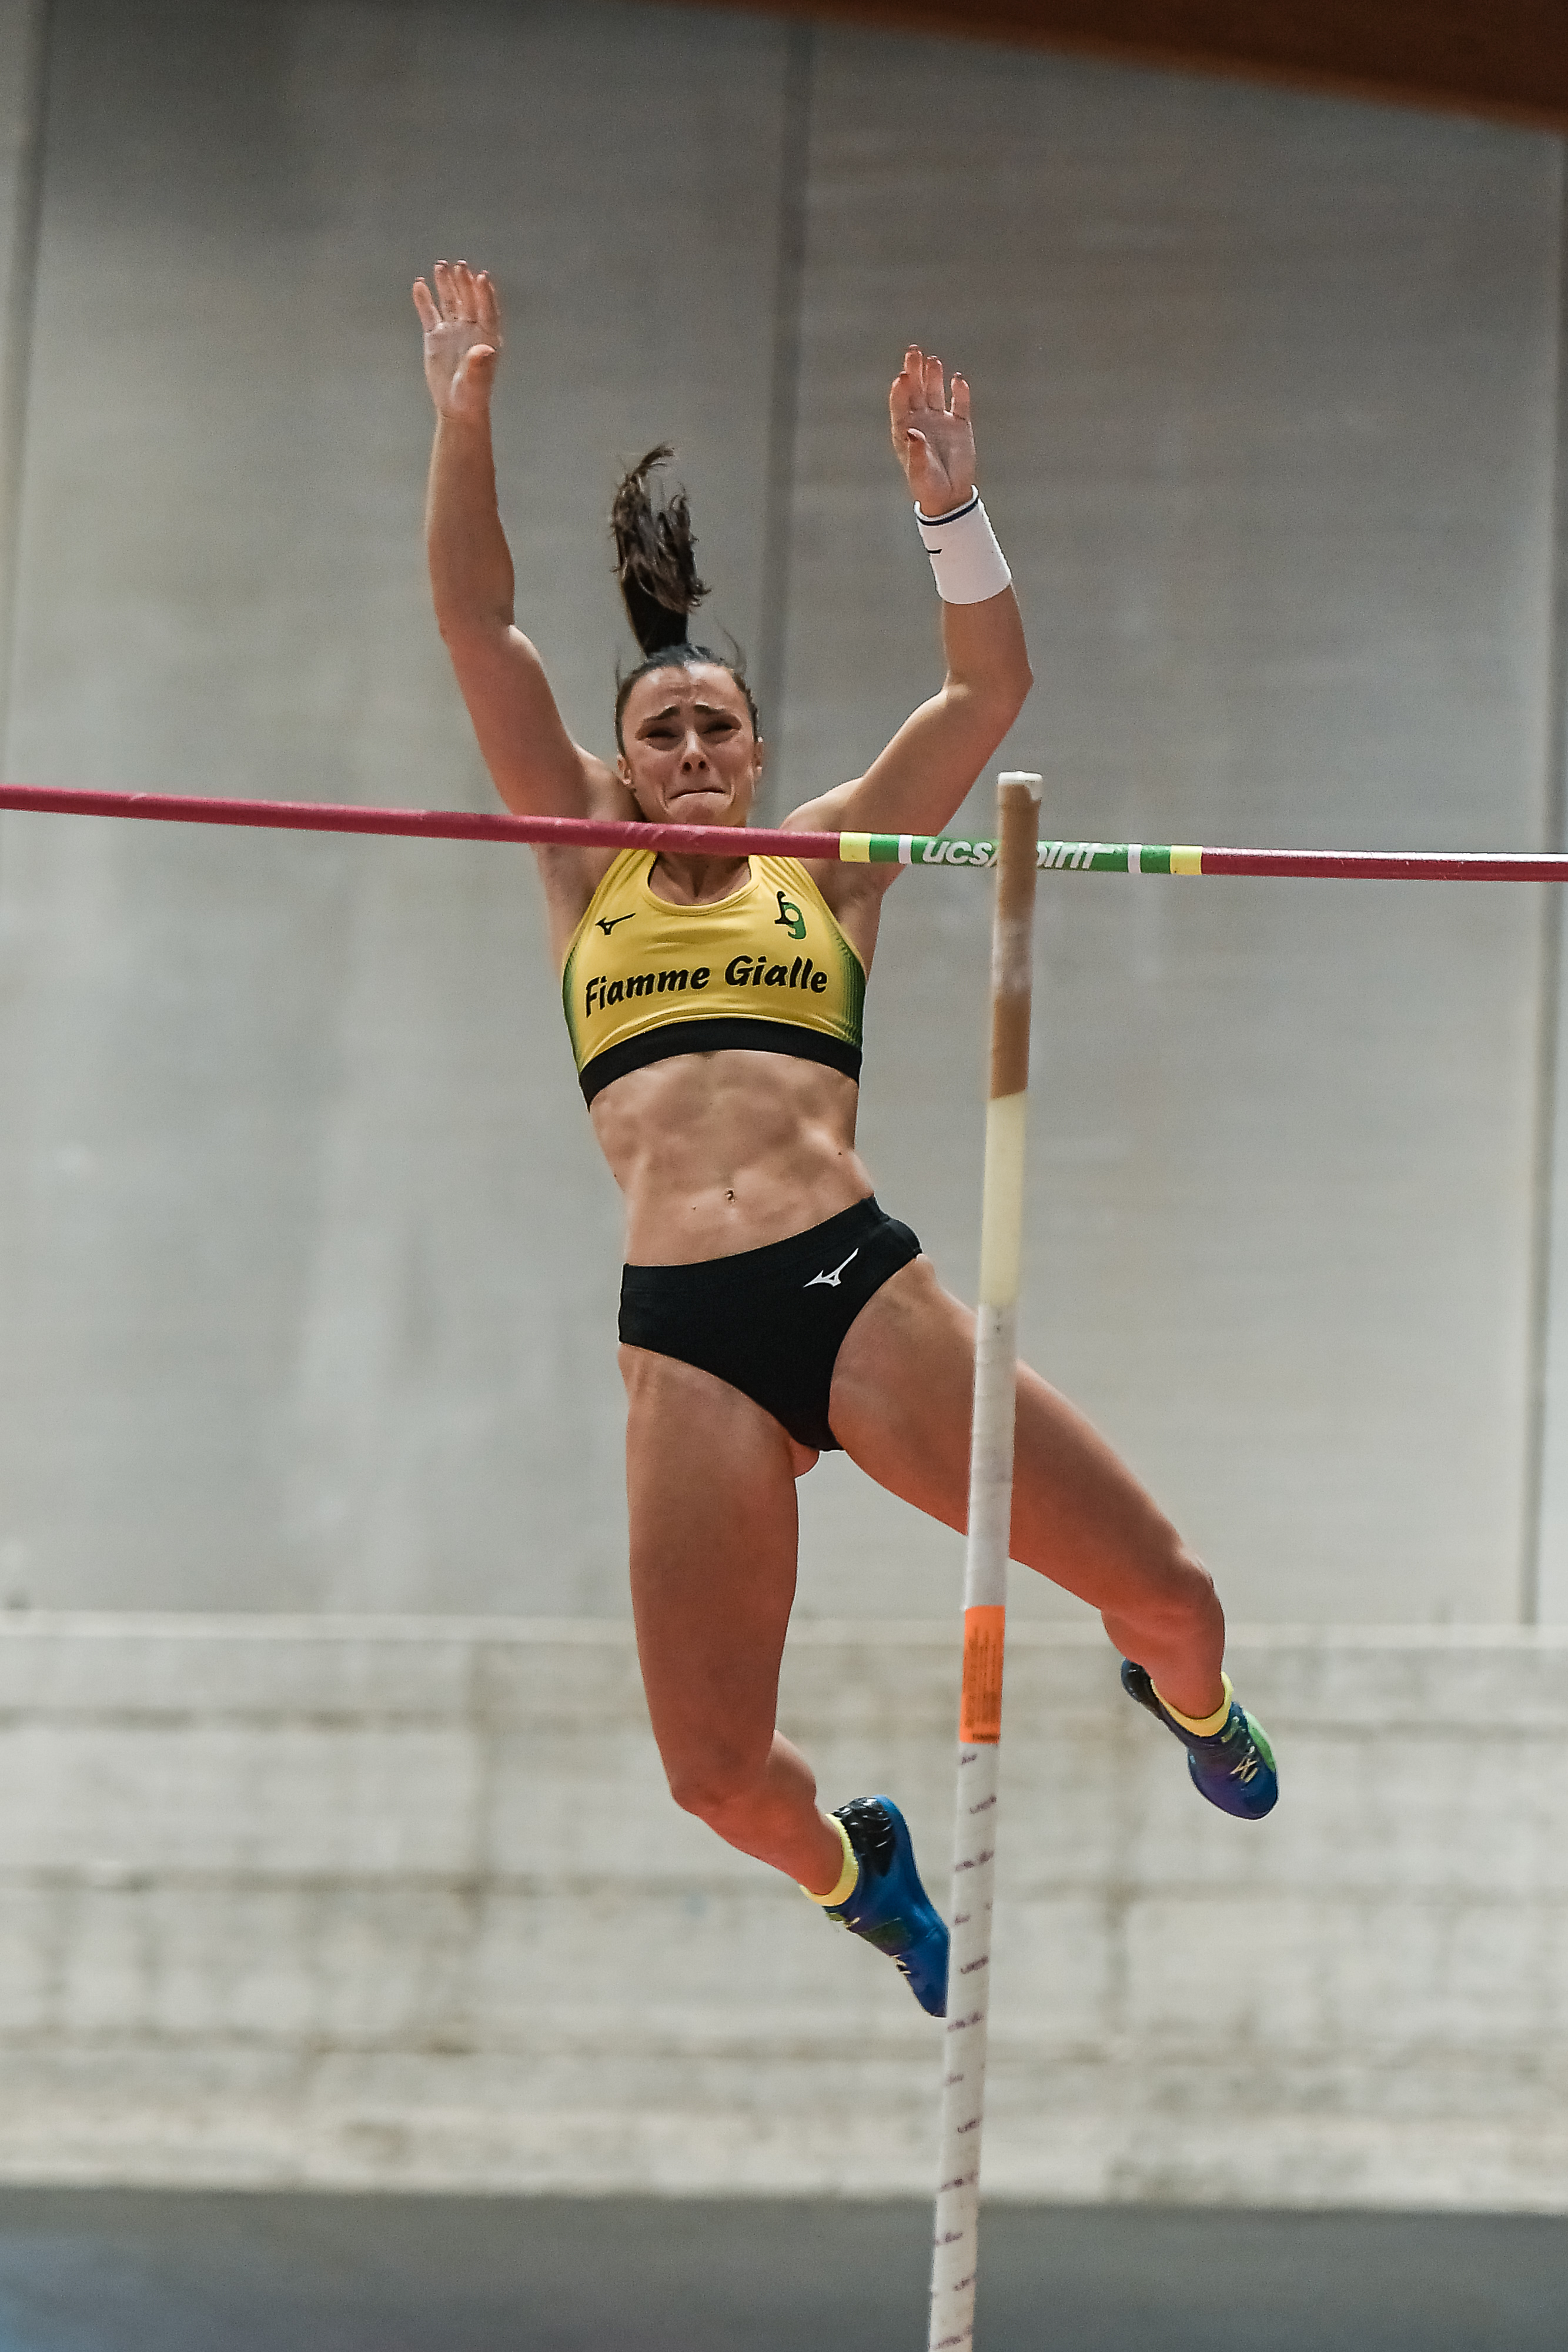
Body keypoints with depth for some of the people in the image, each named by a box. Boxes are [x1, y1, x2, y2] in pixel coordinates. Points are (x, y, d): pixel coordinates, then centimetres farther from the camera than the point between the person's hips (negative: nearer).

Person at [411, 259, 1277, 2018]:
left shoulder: (826, 861, 18)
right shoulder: (586, 871, 18)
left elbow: (990, 689, 12)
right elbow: (479, 633, 12)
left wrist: (948, 500, -1)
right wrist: (464, 417, 4)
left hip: (860, 1279, 0)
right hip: (683, 1331, 0)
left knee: (1167, 1596, -4)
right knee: (715, 1774, -5)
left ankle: (1190, 1702, 36)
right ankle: (855, 1872, 32)